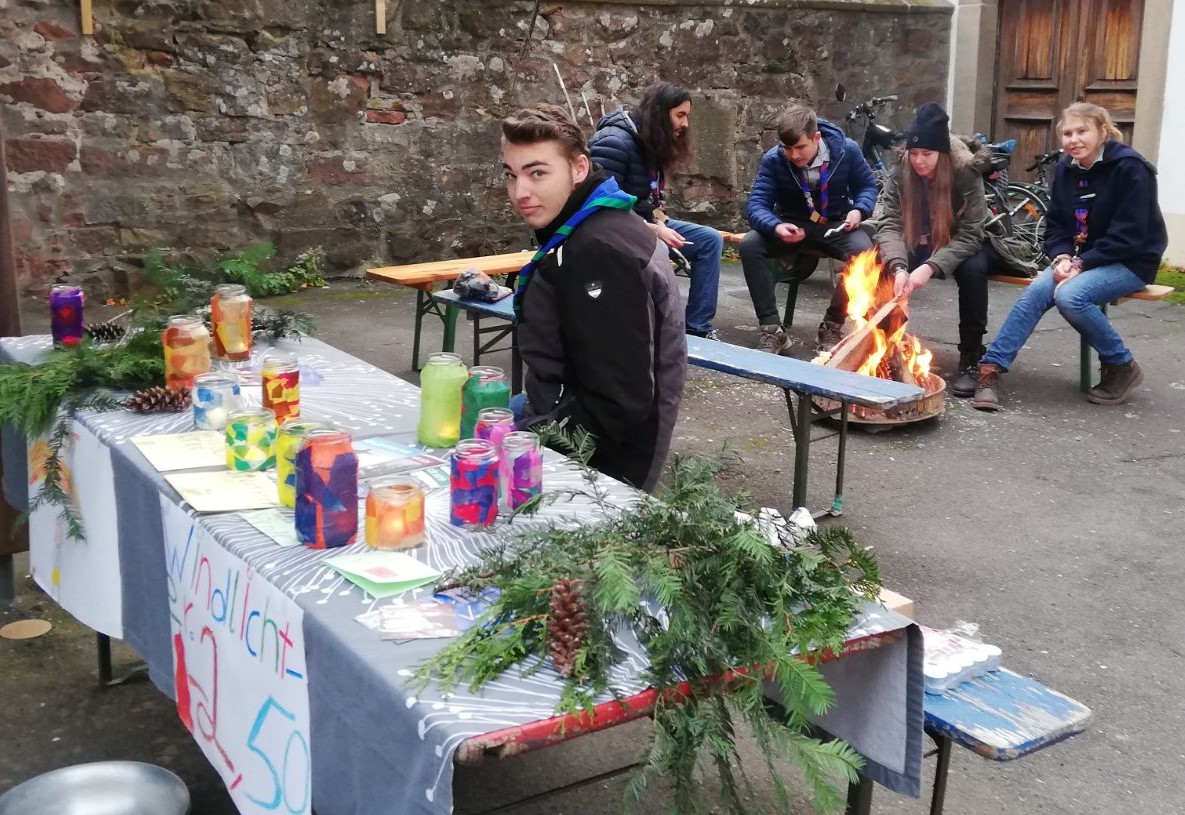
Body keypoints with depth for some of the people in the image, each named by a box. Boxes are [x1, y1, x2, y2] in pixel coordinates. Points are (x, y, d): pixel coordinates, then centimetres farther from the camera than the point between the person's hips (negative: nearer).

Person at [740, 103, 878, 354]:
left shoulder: (846, 150, -13)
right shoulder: (773, 160, -15)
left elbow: (867, 185, 3)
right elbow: (757, 204, -21)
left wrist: (859, 210, -19)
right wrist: (776, 227, -43)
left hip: (836, 226, 0)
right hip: (793, 227, 1)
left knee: (864, 250, -34)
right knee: (750, 245, -28)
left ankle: (832, 326, -15)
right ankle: (772, 329, -25)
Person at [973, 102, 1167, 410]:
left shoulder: (1129, 167, -15)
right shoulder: (1066, 169, 5)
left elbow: (1127, 237, -19)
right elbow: (1055, 225, 8)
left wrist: (1081, 264, -23)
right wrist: (1063, 258, -12)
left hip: (1130, 261, -6)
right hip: (1082, 259, 6)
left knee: (1070, 295, -31)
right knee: (1037, 290, -23)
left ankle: (1123, 368, -10)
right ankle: (990, 370, -27)